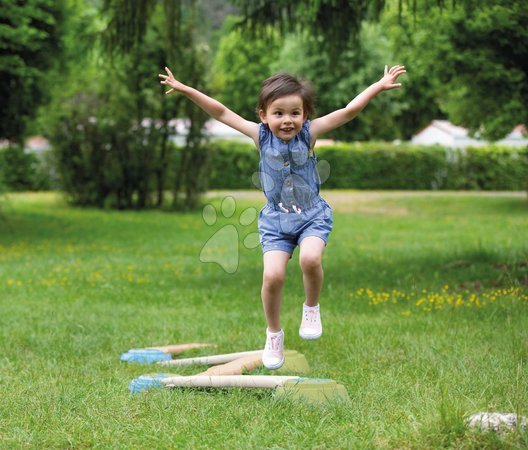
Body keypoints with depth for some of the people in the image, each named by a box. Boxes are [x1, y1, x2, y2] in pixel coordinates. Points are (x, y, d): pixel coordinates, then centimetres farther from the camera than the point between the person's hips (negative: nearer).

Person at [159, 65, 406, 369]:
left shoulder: (309, 133, -9)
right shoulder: (261, 136, -6)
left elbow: (349, 111, -13)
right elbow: (221, 113, -4)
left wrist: (379, 87, -19)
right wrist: (185, 90, -5)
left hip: (312, 215, -1)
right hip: (276, 219, 1)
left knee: (310, 259, -29)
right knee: (273, 275, -14)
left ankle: (312, 308, 1)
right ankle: (274, 334, 10)